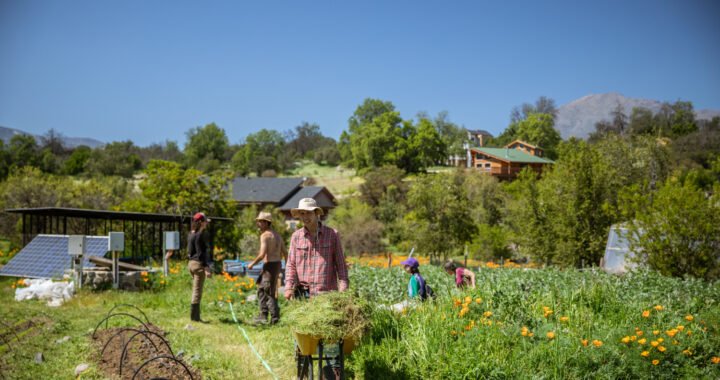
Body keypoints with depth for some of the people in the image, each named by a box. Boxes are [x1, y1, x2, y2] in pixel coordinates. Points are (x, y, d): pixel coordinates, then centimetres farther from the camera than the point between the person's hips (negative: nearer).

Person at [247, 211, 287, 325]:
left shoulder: (265, 235, -13)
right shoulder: (277, 235, 14)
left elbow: (262, 254, -22)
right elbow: (285, 252, 16)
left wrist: (252, 263, -8)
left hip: (269, 265, -9)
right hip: (278, 264, 9)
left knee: (269, 293, -2)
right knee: (261, 288, 17)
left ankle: (275, 318, 0)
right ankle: (263, 315, 17)